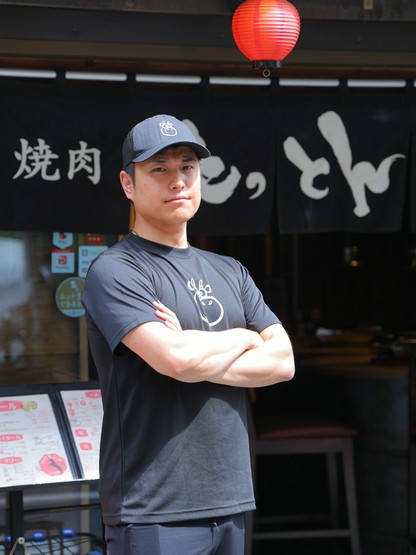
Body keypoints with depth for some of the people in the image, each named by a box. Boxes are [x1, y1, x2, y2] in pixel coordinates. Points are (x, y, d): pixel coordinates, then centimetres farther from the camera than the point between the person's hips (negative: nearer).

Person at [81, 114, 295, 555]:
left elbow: (283, 360, 6)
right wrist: (244, 338, -1)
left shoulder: (229, 272, 17)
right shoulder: (115, 271, -5)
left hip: (230, 502, 6)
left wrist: (196, 355, -9)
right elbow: (175, 358, -20)